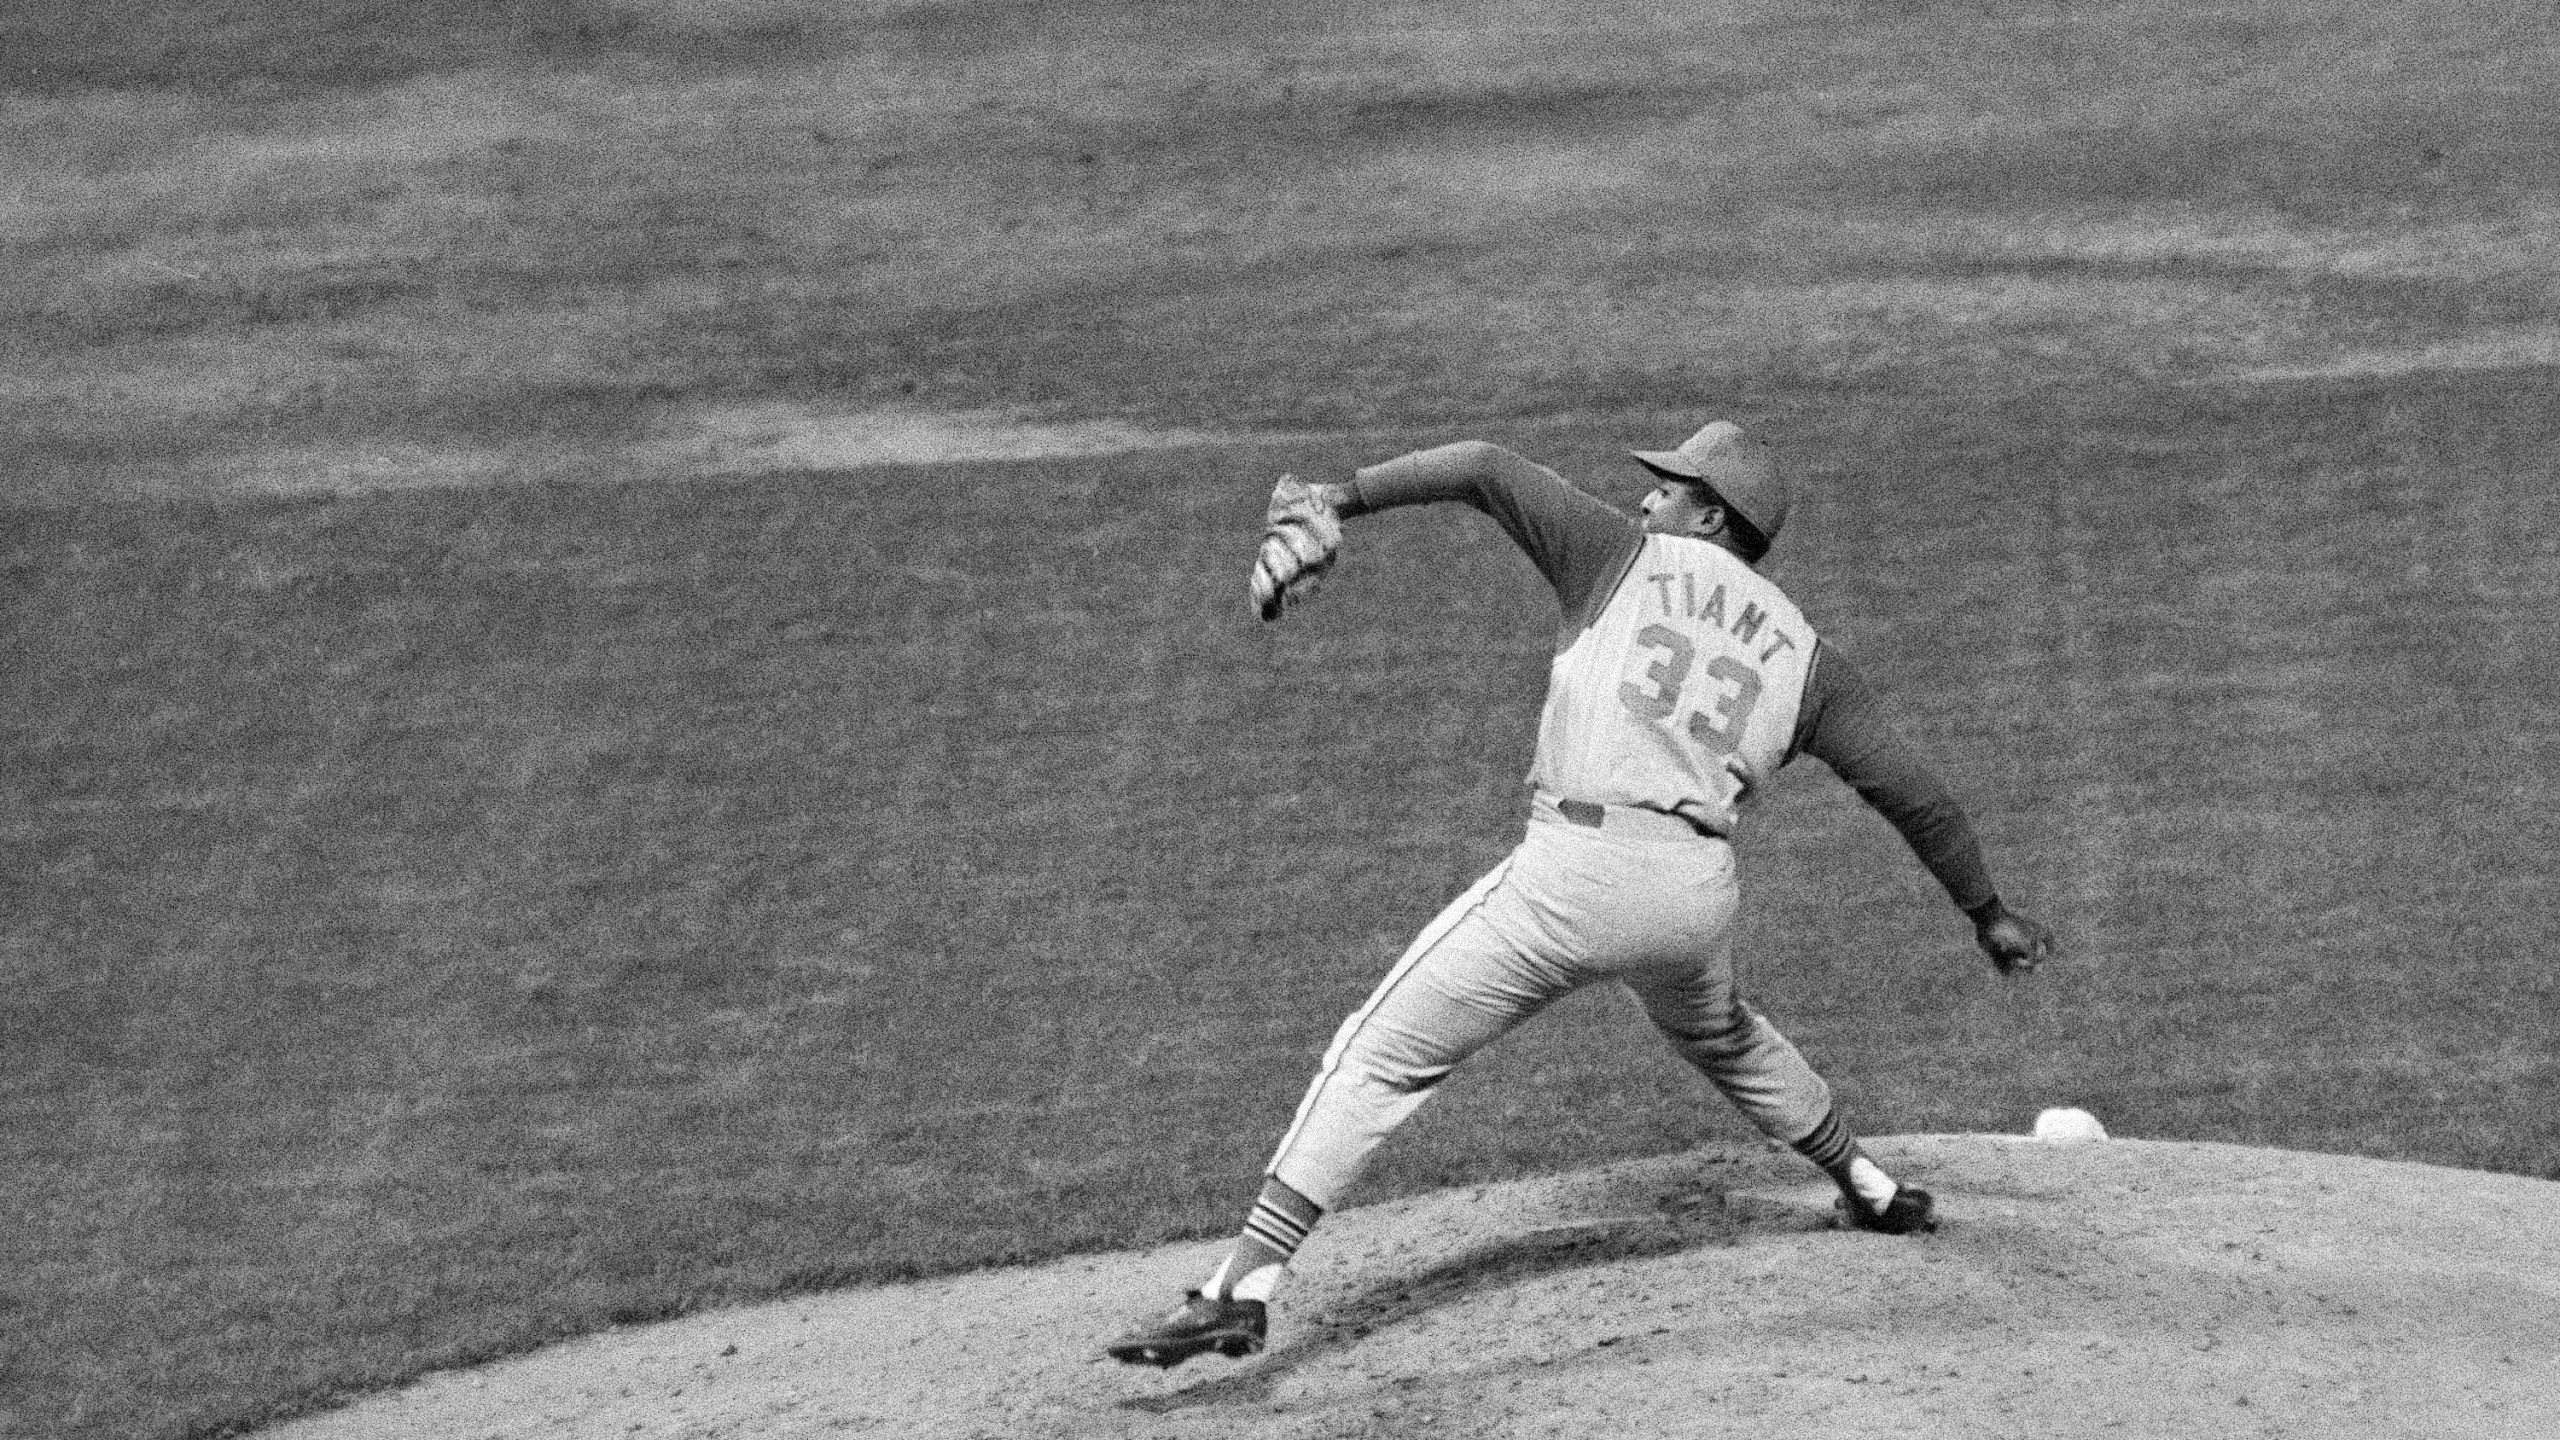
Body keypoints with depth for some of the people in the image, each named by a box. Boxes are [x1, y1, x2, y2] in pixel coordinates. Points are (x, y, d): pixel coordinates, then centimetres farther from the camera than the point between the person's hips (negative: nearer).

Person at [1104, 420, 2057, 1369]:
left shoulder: (1626, 558, 10)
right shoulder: (1802, 650, 18)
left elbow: (1486, 470, 0)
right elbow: (1912, 792, 17)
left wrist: (1338, 502, -4)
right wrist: (1987, 915, 27)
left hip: (1574, 871, -5)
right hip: (1699, 892, 5)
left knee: (1381, 1055, -2)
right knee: (1720, 1035, 39)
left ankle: (1245, 1286, -14)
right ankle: (1871, 1188, 52)